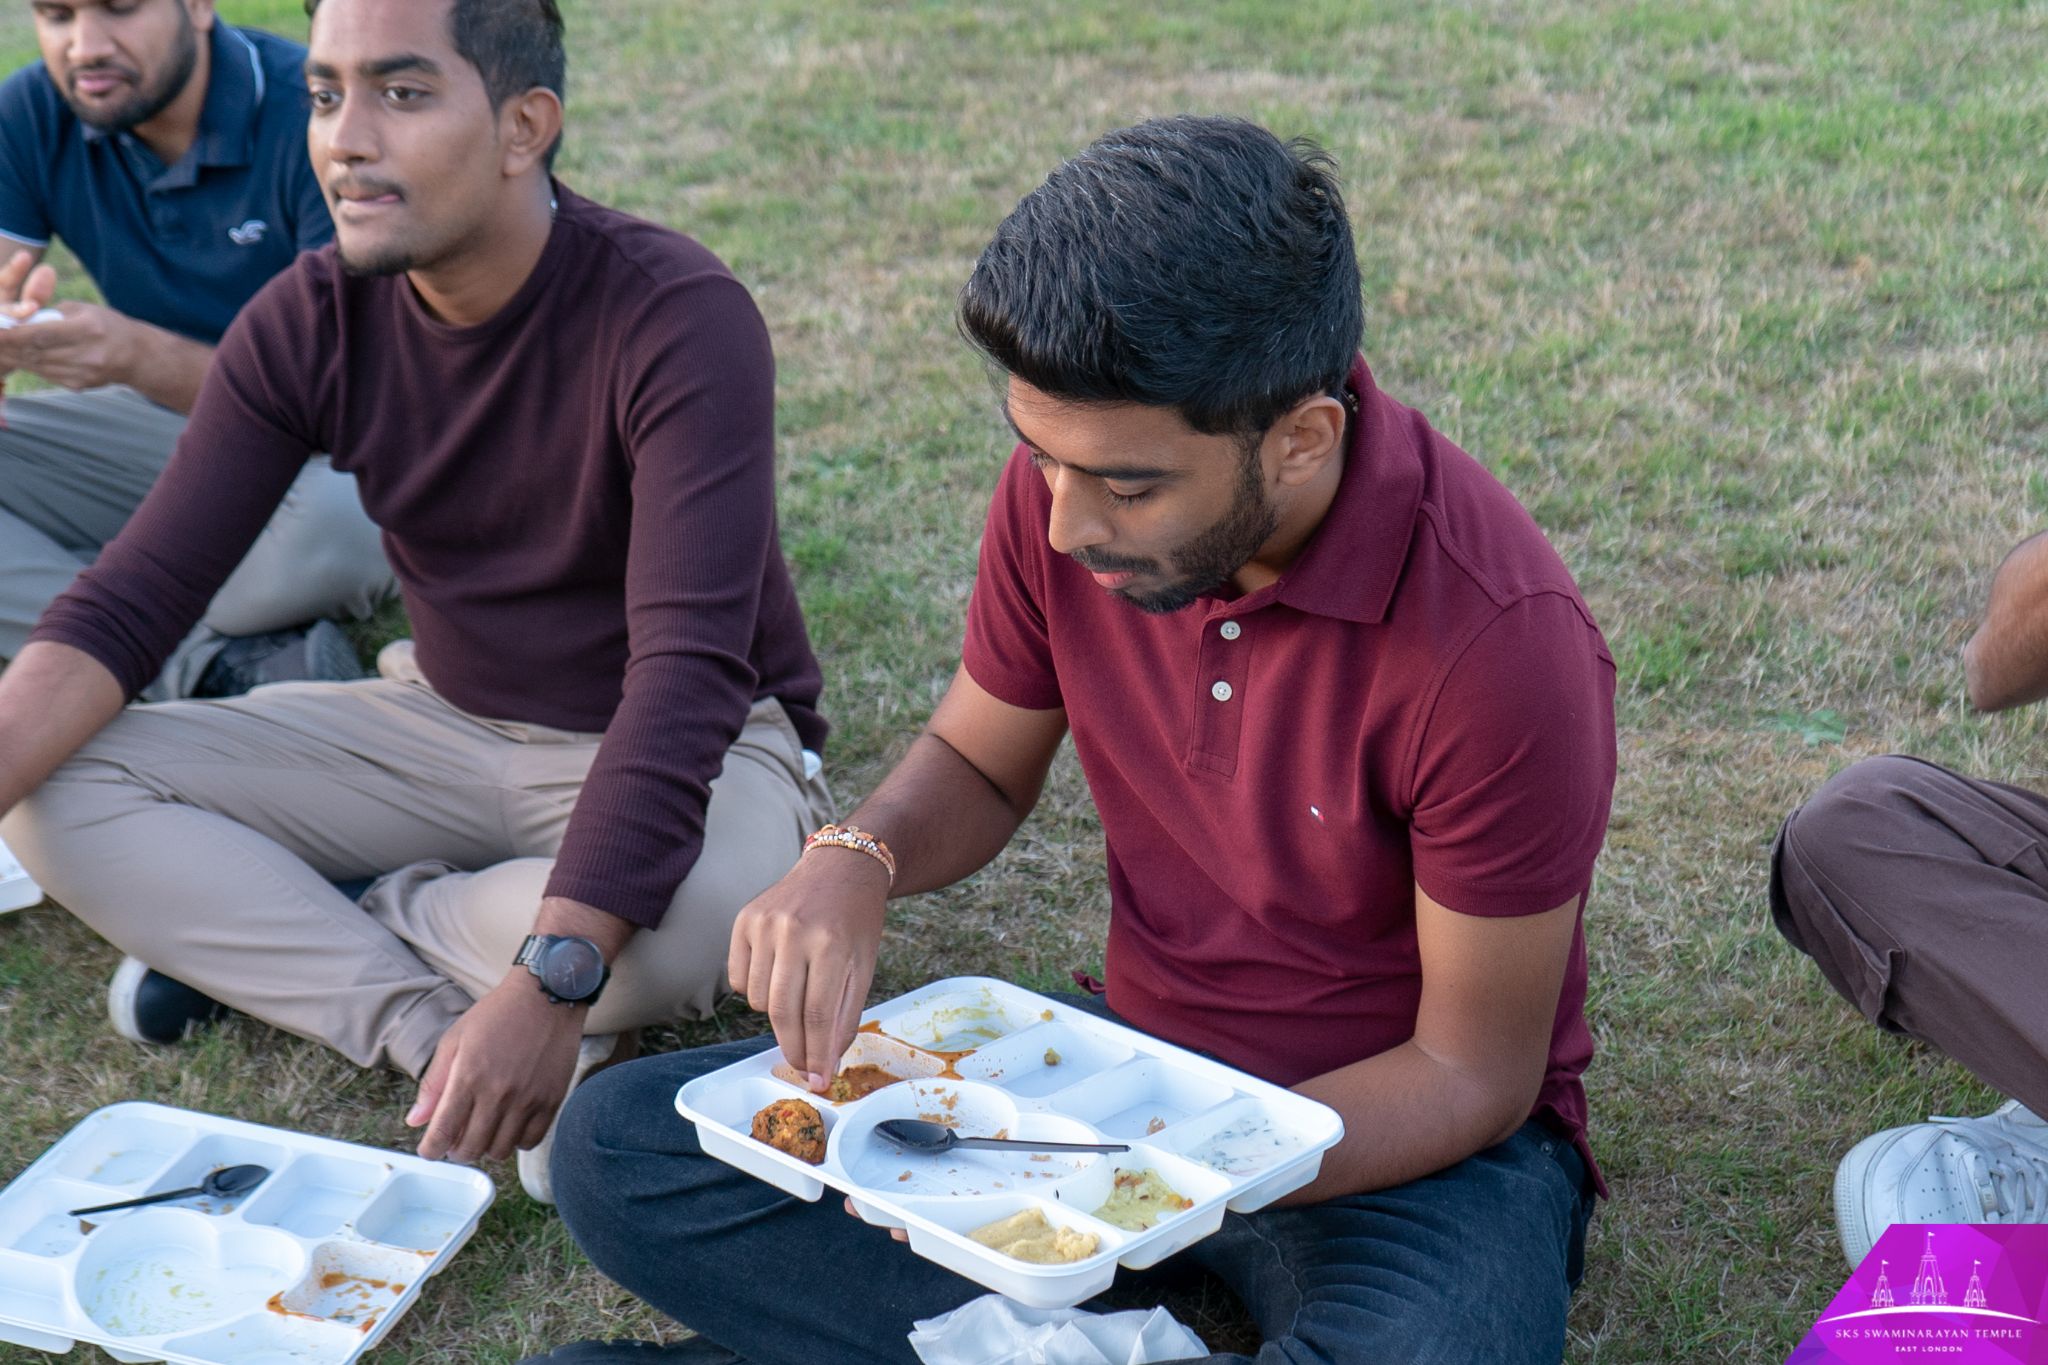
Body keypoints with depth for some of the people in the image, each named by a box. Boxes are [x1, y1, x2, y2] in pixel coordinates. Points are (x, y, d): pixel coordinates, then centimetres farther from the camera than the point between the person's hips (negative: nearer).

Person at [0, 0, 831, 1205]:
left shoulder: (678, 319, -25)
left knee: (689, 917, -39)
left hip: (691, 748, -4)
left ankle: (264, 938, -11)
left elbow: (687, 671, -33)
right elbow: (134, 601, -9)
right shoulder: (310, 323, -8)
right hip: (443, 722, 4)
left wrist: (551, 979, -43)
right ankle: (444, 1031, -20)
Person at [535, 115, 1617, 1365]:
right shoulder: (1069, 481, -12)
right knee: (616, 1150, -8)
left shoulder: (1497, 639, -27)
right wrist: (855, 865, -16)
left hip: (1407, 1139, -5)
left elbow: (1472, 1073, -17)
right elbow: (977, 763, 7)